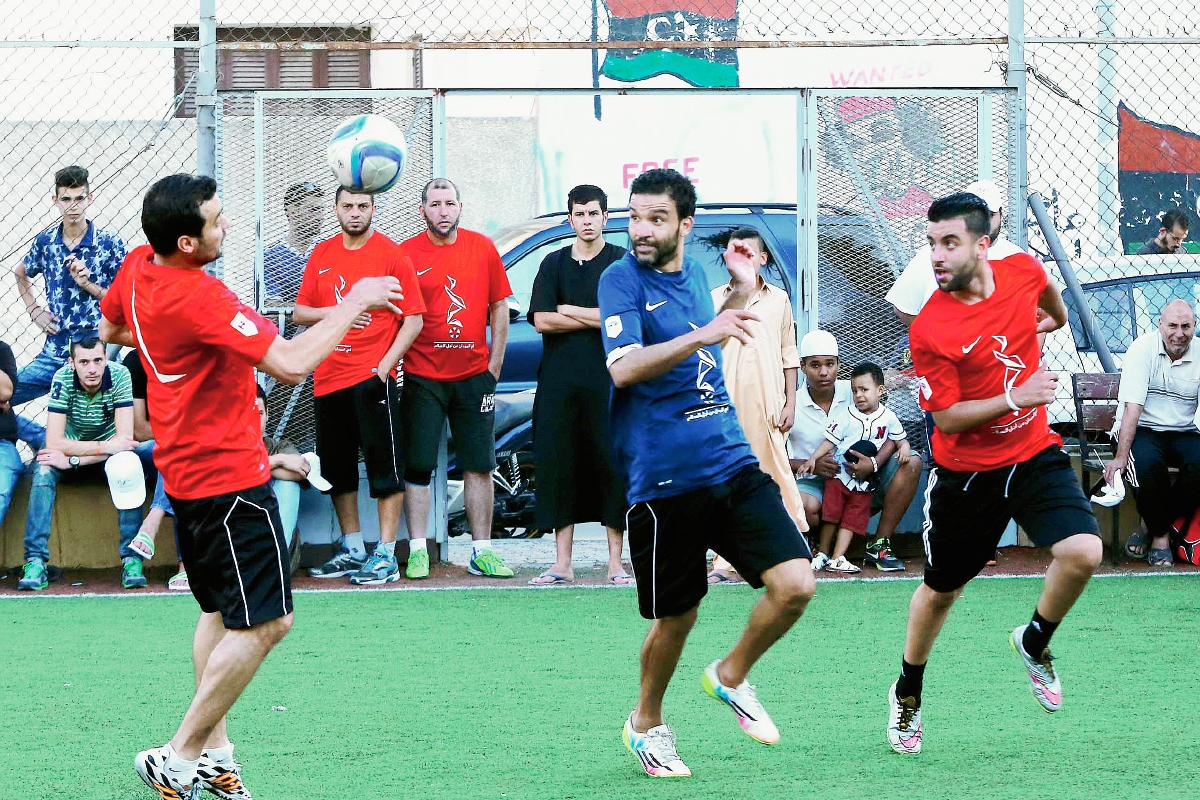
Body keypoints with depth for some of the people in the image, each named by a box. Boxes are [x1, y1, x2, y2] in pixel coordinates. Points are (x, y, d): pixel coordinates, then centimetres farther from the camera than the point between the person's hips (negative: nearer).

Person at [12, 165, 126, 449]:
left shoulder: (110, 243, -4)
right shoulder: (44, 242, 6)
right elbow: (21, 275, 28)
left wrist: (89, 285, -14)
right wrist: (35, 312, 14)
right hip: (54, 354, 4)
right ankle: (46, 441, 7)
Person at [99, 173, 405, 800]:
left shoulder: (137, 267, 0)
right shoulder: (200, 298, -28)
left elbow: (110, 330, 22)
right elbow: (290, 362, -33)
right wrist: (355, 302, -22)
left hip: (185, 466, 10)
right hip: (229, 476, -10)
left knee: (220, 611, 21)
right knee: (264, 623, -6)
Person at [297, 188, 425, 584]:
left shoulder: (392, 255, -3)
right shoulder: (322, 255, 12)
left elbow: (414, 318, -4)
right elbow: (300, 313, 13)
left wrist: (386, 364, -14)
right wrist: (333, 312, -8)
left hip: (373, 377, -6)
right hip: (329, 378, 6)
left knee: (384, 466, -6)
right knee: (337, 467, 11)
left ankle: (385, 556, -4)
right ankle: (352, 550, 22)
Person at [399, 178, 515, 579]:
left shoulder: (483, 249, 4)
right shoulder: (406, 254, -3)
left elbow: (499, 310, 9)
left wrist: (493, 368, 5)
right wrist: (395, 365, -7)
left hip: (473, 376, 2)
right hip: (422, 377, -2)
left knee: (479, 465, 4)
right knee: (418, 466, -3)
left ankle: (481, 551, 10)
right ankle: (417, 550, 2)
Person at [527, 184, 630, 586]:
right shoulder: (554, 264, 13)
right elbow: (541, 320, 1)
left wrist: (569, 311, -3)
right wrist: (597, 318, -4)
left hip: (608, 382, -3)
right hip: (559, 383, 3)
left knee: (612, 469, -4)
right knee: (559, 469, 1)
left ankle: (616, 563, 1)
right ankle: (562, 564, 6)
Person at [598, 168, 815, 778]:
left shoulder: (693, 273, 13)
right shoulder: (621, 279, -7)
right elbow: (623, 368, -24)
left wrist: (741, 289, 23)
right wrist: (702, 335, -32)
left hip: (732, 463, 5)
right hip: (664, 478, -5)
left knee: (795, 584, -8)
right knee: (676, 615, 3)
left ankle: (731, 677, 18)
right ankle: (646, 724, 29)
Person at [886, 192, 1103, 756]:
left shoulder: (1023, 271, -8)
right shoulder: (930, 329, -21)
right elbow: (946, 416, -17)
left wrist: (1057, 315, 40)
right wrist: (1014, 399, -27)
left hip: (1034, 454, 3)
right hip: (965, 471, -3)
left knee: (1082, 553, -20)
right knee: (941, 588, 11)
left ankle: (1034, 643, 11)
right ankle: (908, 693, 38)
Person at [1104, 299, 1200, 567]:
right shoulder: (1143, 349, -10)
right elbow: (1133, 408, -17)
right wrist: (1120, 456, -26)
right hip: (1143, 431, -3)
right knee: (1146, 463, -35)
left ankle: (1157, 530, -7)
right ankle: (1161, 535, -11)